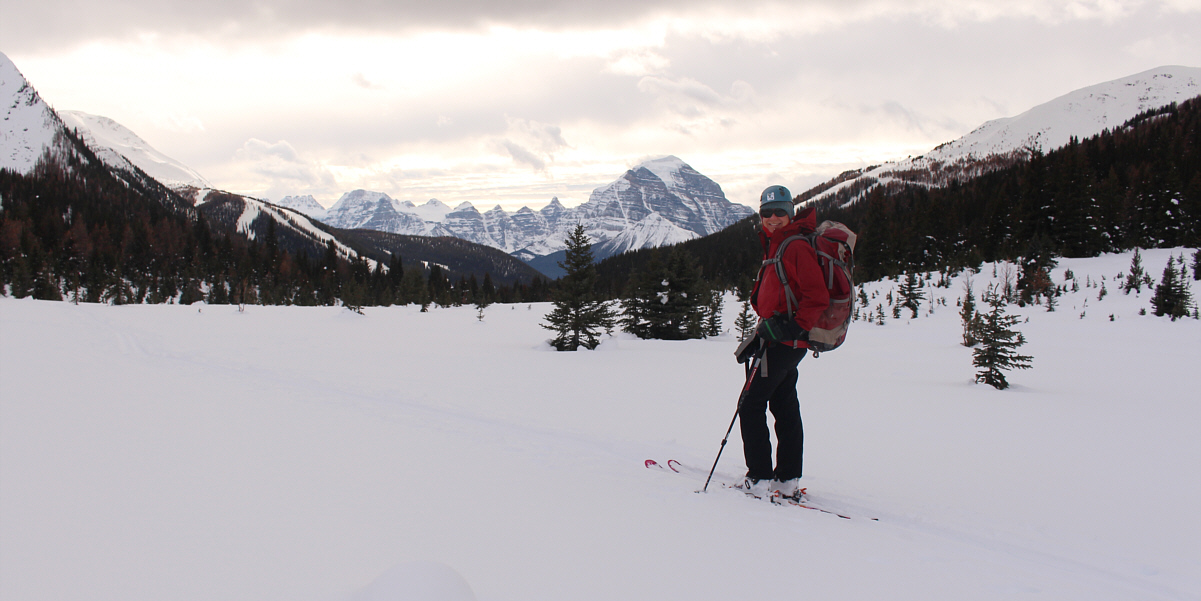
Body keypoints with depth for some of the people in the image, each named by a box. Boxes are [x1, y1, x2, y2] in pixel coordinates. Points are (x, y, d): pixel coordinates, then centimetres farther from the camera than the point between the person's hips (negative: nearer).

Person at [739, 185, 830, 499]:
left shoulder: (796, 247, -15)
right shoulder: (774, 246, 16)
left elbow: (817, 298, -20)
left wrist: (793, 327, -22)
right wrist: (759, 337, 18)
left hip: (782, 341, -10)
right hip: (790, 343, 10)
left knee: (751, 406, -6)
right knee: (785, 409, 12)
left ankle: (760, 480, -5)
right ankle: (787, 479, 17)